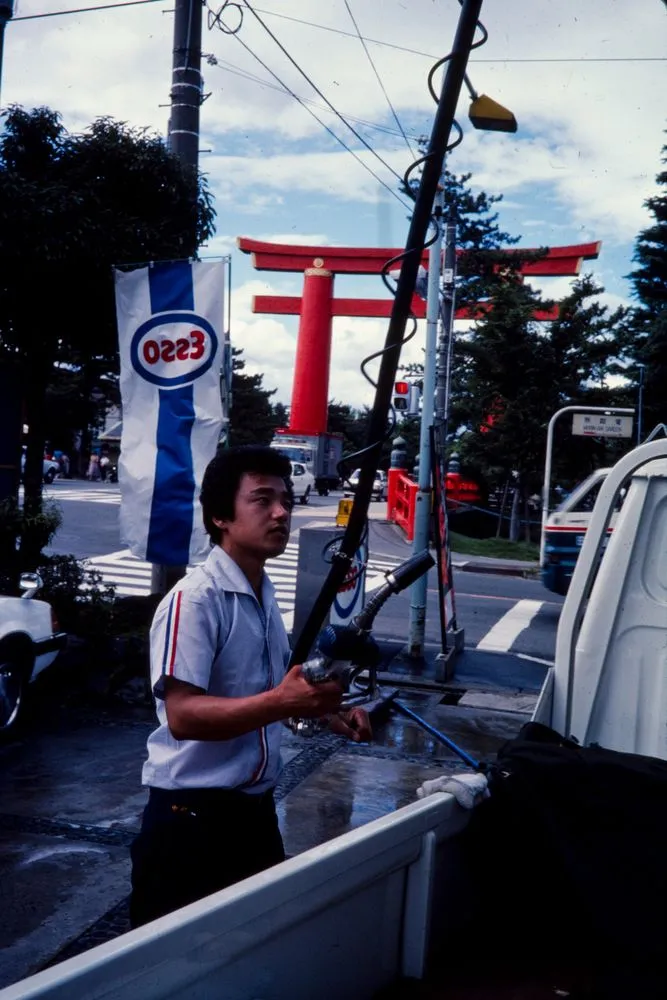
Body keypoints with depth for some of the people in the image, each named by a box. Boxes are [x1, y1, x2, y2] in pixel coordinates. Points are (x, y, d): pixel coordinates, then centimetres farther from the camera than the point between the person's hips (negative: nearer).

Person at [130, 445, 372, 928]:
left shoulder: (265, 595, 9)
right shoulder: (195, 599, -20)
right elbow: (183, 716, -27)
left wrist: (328, 711, 7)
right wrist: (282, 702, -37)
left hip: (255, 805, 9)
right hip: (193, 814, -8)